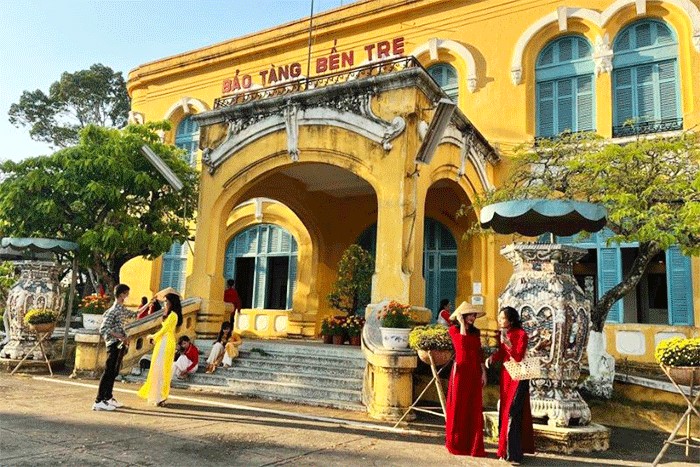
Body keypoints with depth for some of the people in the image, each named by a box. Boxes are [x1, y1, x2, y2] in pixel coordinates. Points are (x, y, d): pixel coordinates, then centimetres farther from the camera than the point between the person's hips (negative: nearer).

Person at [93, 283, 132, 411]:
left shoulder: (122, 309, 12)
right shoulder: (113, 311, -16)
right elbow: (103, 329, -22)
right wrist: (120, 337, -26)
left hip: (120, 344, 9)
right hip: (114, 344, -9)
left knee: (114, 372, 15)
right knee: (108, 372, -7)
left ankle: (108, 398, 25)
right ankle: (99, 401, -4)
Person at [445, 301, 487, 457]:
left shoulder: (475, 332, 14)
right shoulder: (454, 329, -1)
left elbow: (480, 353, 13)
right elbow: (462, 342, -19)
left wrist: (483, 372, 6)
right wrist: (462, 323, -12)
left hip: (475, 372, 5)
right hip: (460, 370, -5)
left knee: (474, 409, 4)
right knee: (458, 407, 2)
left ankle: (473, 445, 11)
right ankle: (456, 444, 14)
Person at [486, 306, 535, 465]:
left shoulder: (521, 334, -15)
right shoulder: (503, 333, 6)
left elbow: (518, 357, -20)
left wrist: (507, 342, -30)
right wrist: (492, 357, -9)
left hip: (518, 377, -7)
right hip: (505, 375, 7)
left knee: (513, 413, -11)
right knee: (504, 412, 11)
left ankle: (514, 454, -7)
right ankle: (506, 449, 21)